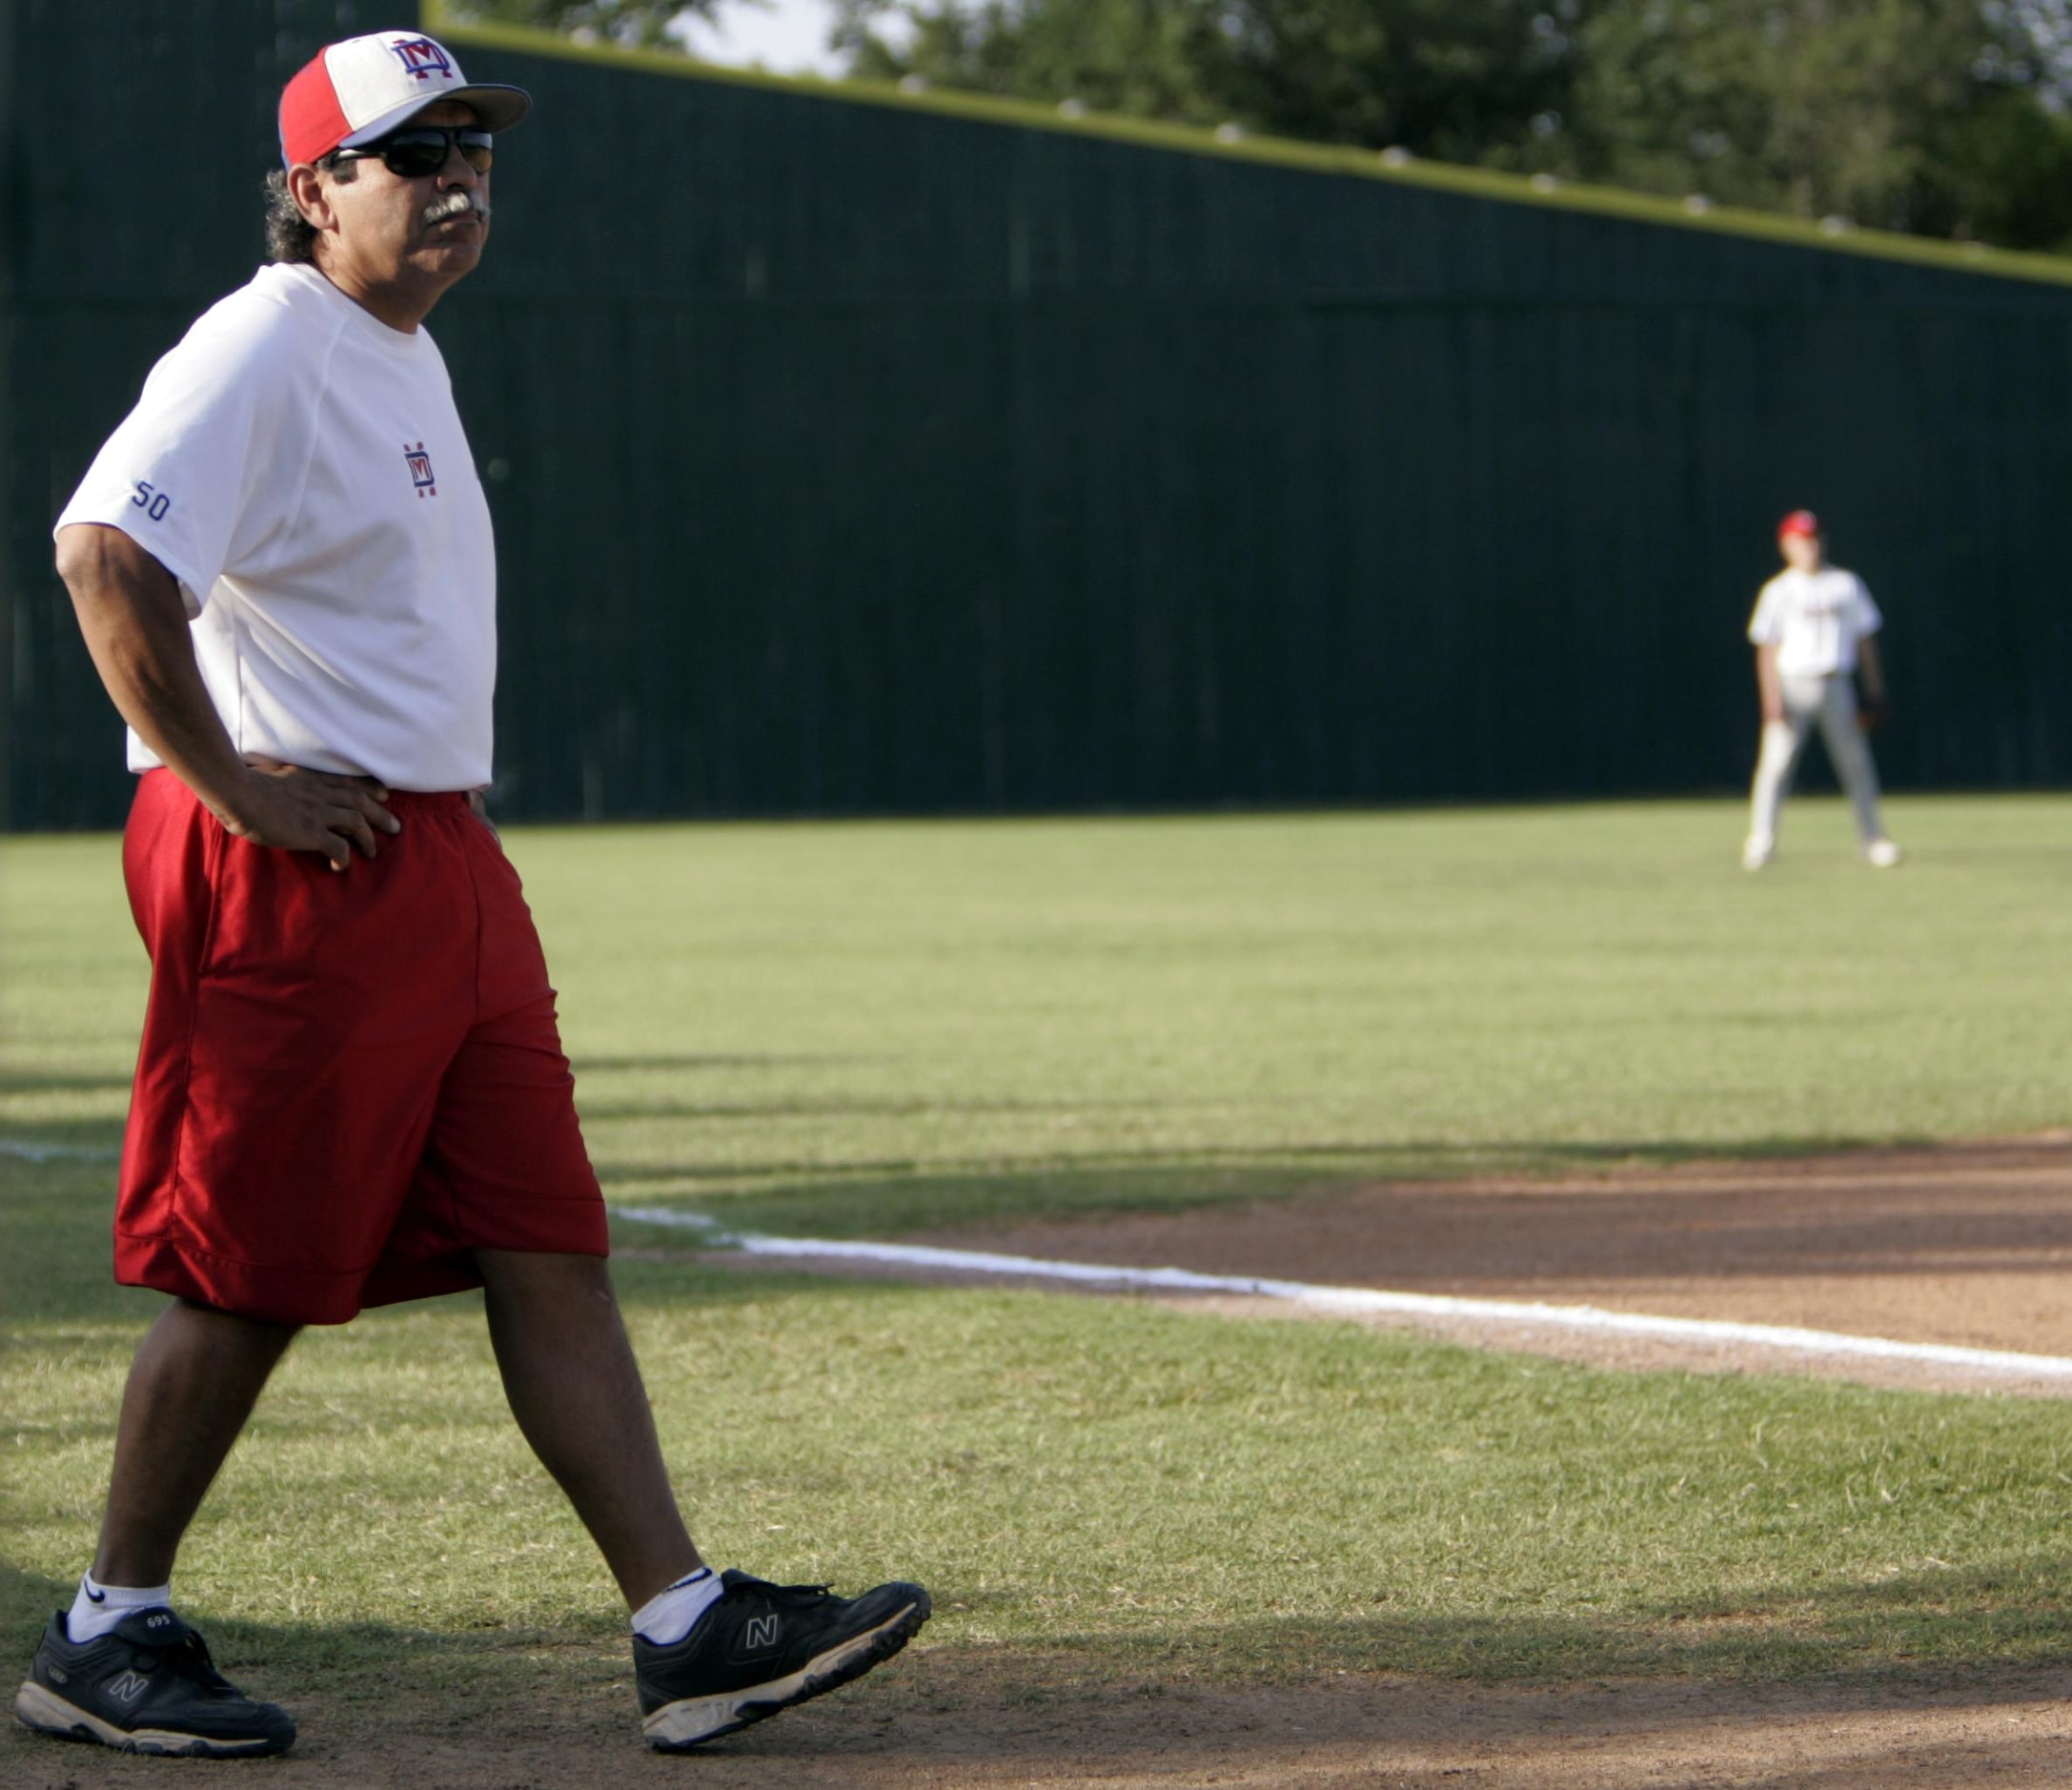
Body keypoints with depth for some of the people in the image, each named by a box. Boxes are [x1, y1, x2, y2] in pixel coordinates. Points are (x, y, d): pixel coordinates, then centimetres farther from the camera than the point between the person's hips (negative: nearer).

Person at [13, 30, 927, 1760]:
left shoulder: (406, 356, 18)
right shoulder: (265, 349, -12)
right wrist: (228, 782, -23)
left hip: (444, 867, 9)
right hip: (295, 873, -9)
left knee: (548, 1245, 4)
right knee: (251, 1272, -2)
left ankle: (685, 1624, 2)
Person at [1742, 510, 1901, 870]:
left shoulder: (1846, 584, 9)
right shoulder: (1779, 591, 1)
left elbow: (1866, 639, 11)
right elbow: (1766, 648, -2)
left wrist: (1875, 695, 6)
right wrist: (1772, 700, -13)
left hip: (1836, 686, 2)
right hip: (1793, 684, -2)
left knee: (1856, 762, 3)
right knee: (1776, 762, -10)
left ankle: (1874, 840, 10)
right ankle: (1760, 840, -7)